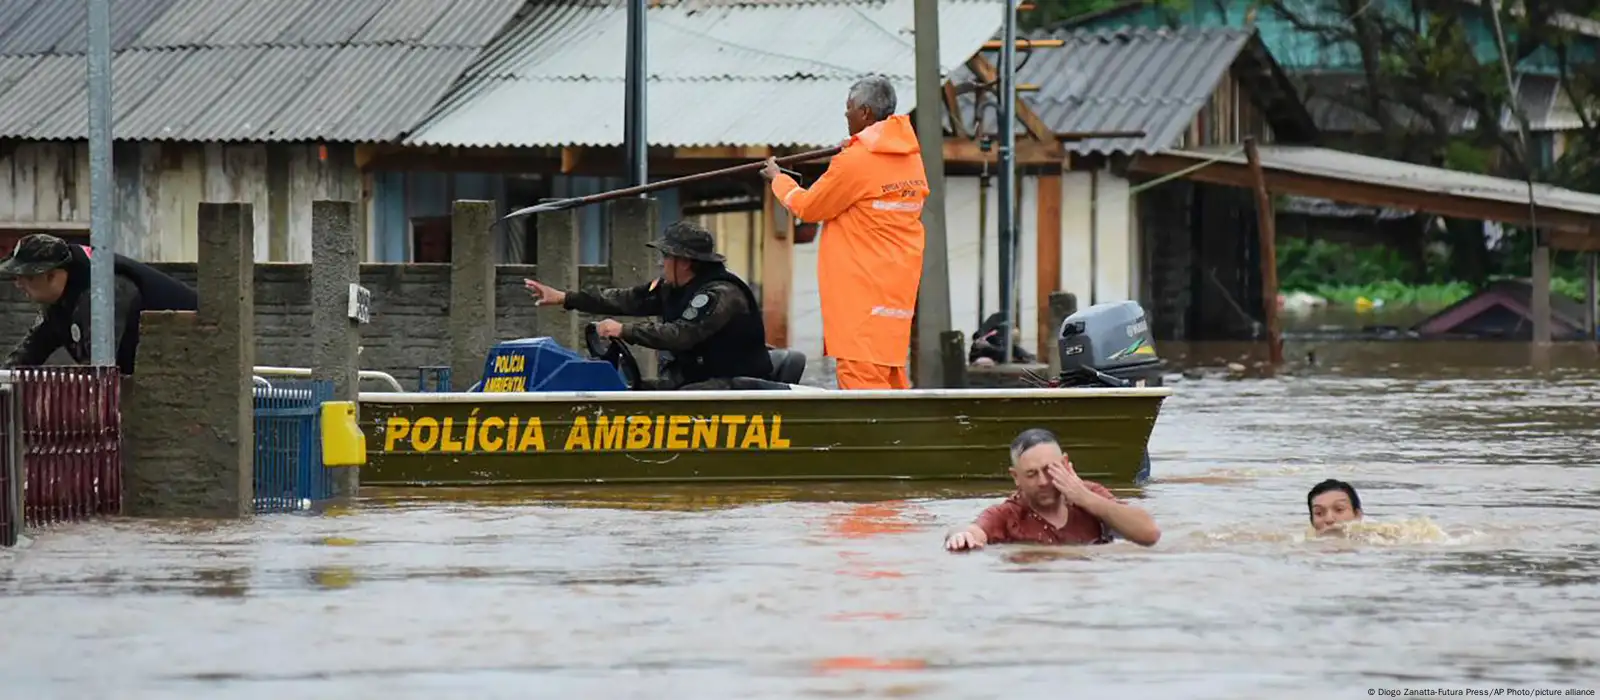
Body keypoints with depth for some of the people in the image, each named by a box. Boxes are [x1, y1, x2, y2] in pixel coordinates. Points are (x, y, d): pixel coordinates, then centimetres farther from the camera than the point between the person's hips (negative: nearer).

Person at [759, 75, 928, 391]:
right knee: (890, 371, 14)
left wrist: (778, 179, 15)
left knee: (860, 374, -10)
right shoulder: (911, 157, 7)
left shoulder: (855, 162, -15)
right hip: (898, 283, 8)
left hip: (862, 286, -8)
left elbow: (807, 208, -4)